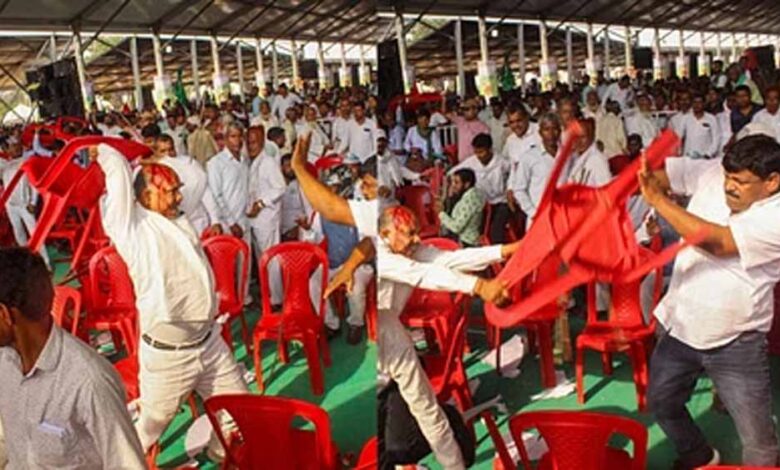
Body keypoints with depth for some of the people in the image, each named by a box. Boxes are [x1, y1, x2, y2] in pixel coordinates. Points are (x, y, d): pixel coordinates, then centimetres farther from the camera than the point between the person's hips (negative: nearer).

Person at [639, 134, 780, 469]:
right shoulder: (710, 173, -8)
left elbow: (713, 240, -34)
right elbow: (660, 172, -5)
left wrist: (656, 200, -31)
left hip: (734, 343, -5)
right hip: (680, 326, 6)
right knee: (661, 402, 24)